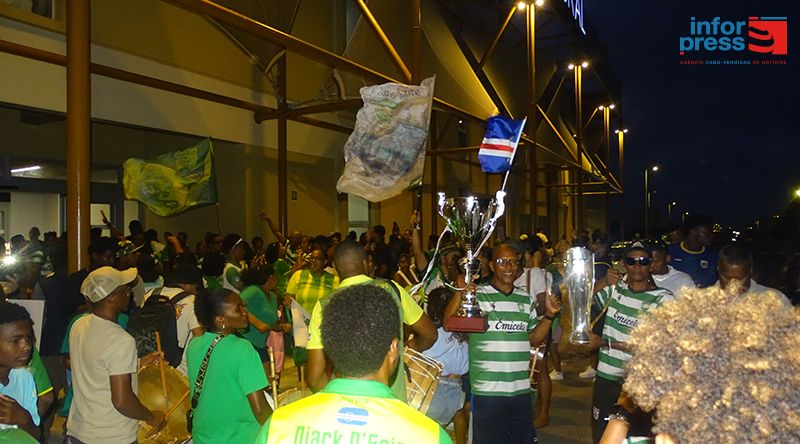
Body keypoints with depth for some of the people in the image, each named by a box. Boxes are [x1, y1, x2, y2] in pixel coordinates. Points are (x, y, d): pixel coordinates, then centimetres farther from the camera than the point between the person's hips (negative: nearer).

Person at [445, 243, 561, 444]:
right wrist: (459, 293, -31)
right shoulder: (477, 295, -6)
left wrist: (549, 315, 1)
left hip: (521, 390, 5)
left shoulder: (525, 299, 11)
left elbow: (534, 338, 16)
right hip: (487, 390, -5)